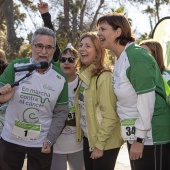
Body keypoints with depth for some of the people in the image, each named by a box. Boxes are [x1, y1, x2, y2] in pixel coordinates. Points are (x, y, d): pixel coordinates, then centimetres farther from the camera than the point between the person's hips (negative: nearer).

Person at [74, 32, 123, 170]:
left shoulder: (104, 77, -18)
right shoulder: (84, 75, 7)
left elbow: (110, 116, -22)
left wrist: (99, 144, -20)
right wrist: (81, 133, 10)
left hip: (105, 144, -8)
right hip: (89, 139, 8)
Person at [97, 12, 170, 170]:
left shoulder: (136, 56, -16)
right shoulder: (119, 58, 12)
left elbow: (147, 99, -20)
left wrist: (139, 138, -19)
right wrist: (133, 137, 15)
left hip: (150, 136, -9)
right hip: (135, 133, 9)